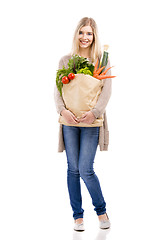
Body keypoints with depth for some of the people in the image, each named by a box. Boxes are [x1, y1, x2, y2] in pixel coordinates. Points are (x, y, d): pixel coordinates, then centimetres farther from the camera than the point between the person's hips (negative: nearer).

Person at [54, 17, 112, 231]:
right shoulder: (65, 60, 8)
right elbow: (58, 89, 3)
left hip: (91, 121, -2)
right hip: (70, 121, 2)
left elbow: (107, 90, -4)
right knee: (73, 169, 5)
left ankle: (101, 211, 17)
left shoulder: (103, 61, 5)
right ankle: (78, 216, 18)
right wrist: (62, 110, -16)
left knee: (86, 169, -7)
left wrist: (94, 112, -19)